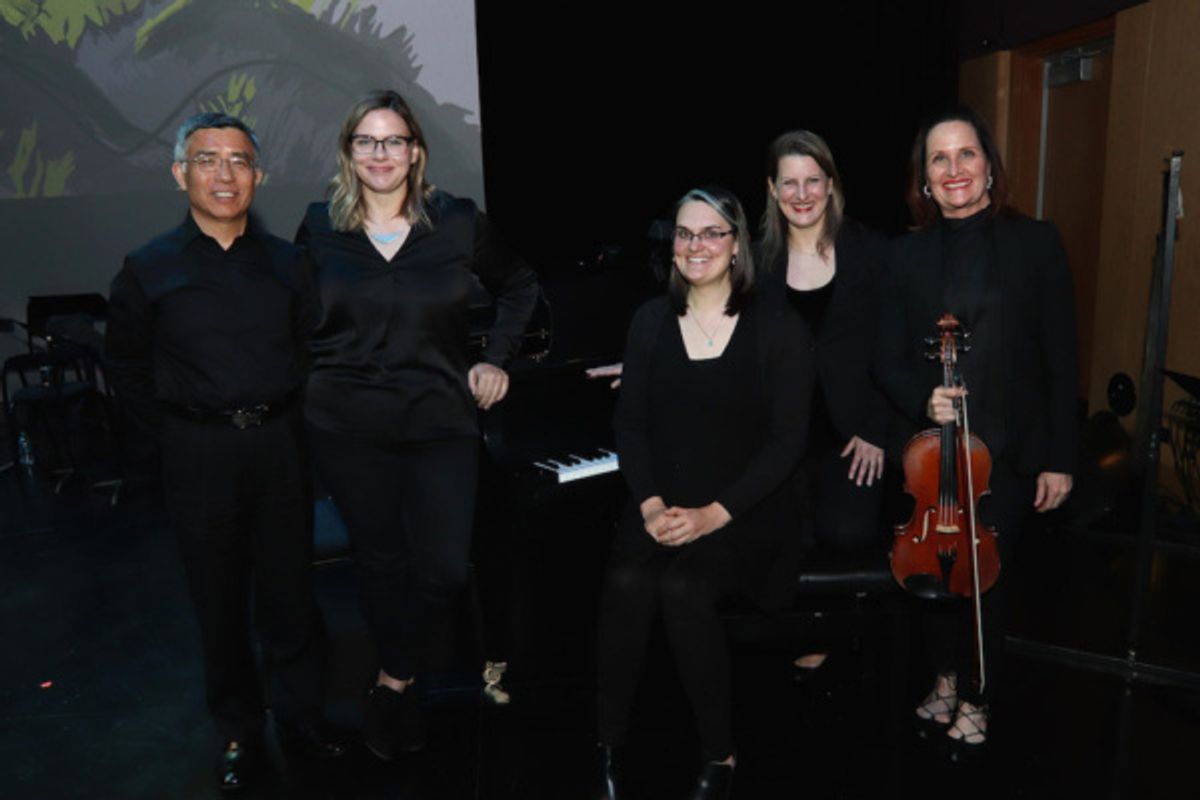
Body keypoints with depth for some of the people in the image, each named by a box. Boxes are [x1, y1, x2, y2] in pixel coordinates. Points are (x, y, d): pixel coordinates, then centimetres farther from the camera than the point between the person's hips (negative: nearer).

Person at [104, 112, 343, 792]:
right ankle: (240, 729, 28)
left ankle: (303, 711, 29)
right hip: (199, 455, -1)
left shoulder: (286, 264, 4)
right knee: (220, 597, 10)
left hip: (279, 445, 1)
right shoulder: (149, 269, -1)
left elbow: (311, 350, 13)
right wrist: (178, 430, 1)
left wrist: (283, 420, 4)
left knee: (291, 587, 9)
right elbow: (127, 366, 7)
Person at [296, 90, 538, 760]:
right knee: (381, 560, 10)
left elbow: (519, 285, 12)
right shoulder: (319, 228, 2)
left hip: (441, 420, 0)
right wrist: (302, 385, 2)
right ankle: (402, 689, 31)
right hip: (349, 427, 1)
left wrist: (497, 359, 3)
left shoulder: (457, 221, -1)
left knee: (444, 567, -5)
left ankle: (395, 683, 20)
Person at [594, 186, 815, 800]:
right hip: (663, 504, 3)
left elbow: (787, 440, -8)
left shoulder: (778, 329, -3)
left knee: (683, 589, -30)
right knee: (626, 584, -28)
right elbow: (630, 422, 4)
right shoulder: (652, 319, 9)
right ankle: (609, 748, -6)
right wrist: (650, 504, -12)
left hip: (745, 509, -2)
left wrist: (714, 514, -18)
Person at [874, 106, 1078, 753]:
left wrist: (1059, 458, -4)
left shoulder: (1035, 242, -1)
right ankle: (946, 678, 37)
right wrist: (922, 398, -18)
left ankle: (975, 700, 29)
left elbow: (1061, 358, -2)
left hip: (1009, 450, -1)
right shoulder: (908, 255, 3)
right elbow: (888, 360, 3)